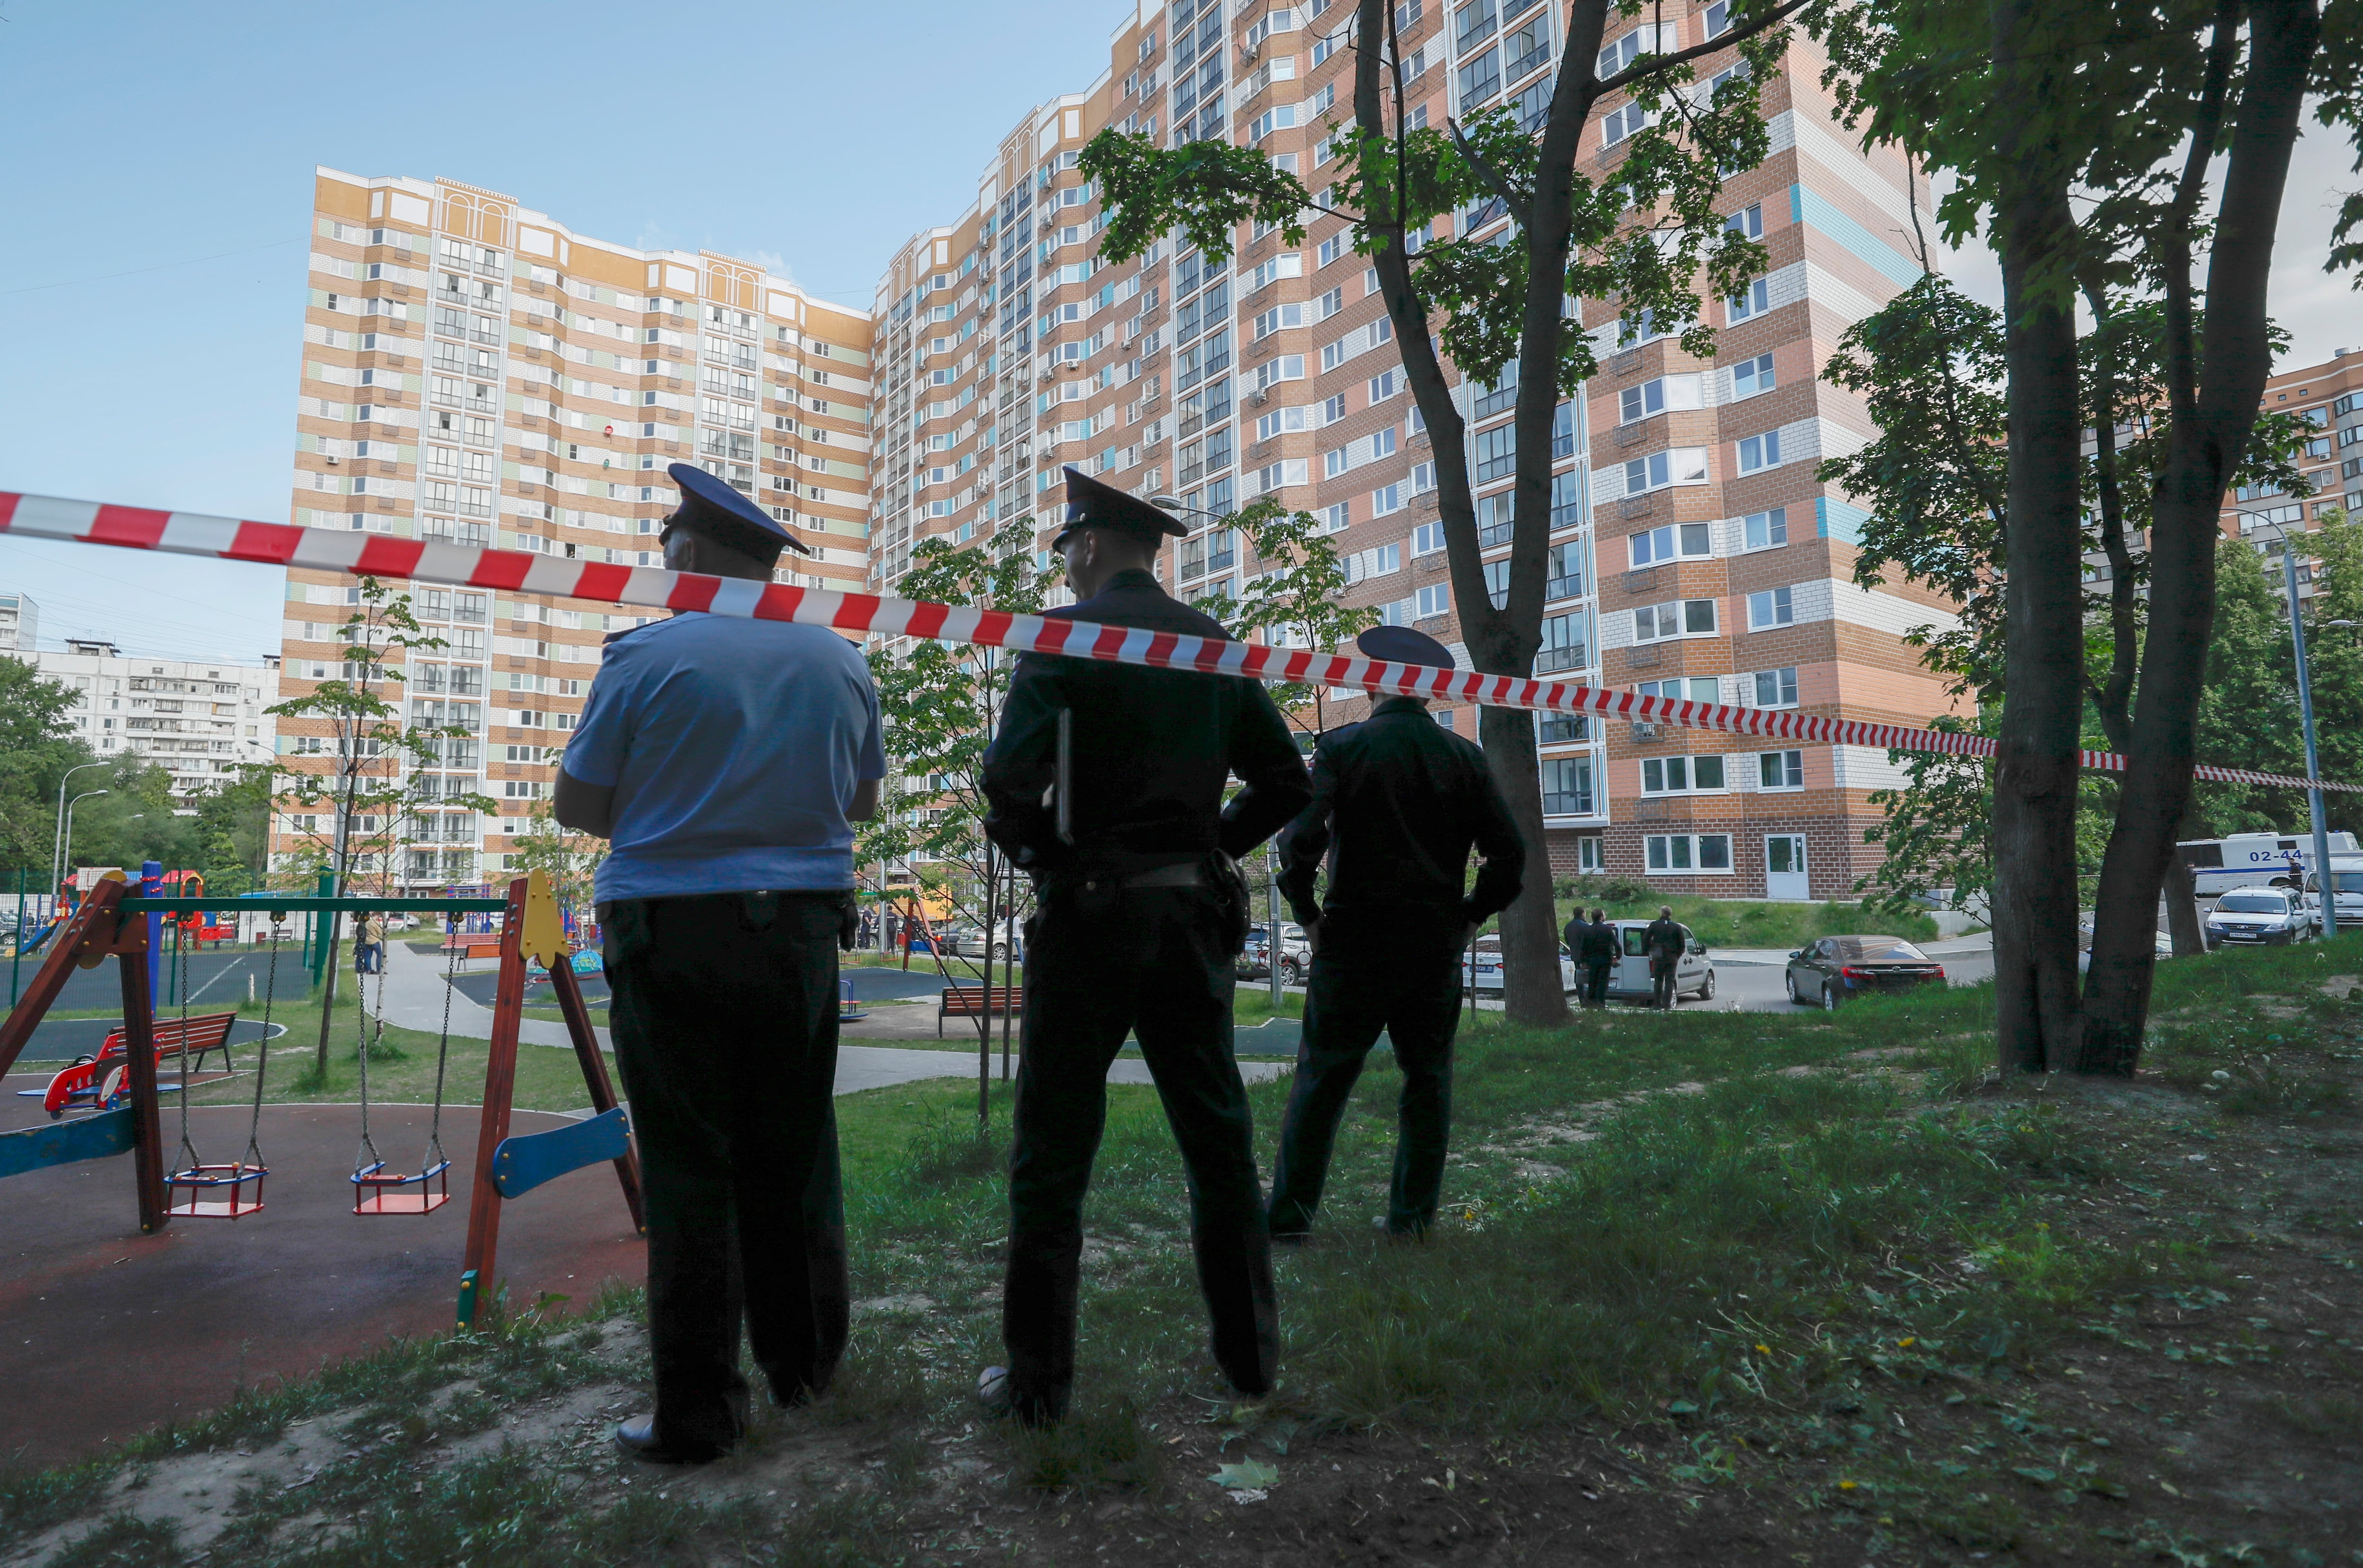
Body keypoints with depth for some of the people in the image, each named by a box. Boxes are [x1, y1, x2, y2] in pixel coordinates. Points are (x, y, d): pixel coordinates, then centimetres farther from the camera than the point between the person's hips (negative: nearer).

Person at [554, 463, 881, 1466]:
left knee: (690, 1174, 4)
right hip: (801, 930, 4)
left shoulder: (648, 653, -7)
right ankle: (805, 1363, 30)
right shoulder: (838, 660, 5)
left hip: (670, 934, -3)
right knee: (794, 1159, 15)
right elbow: (861, 801, 14)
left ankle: (699, 1413, 13)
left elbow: (579, 805, -2)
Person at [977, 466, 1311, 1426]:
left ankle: (1037, 1380, 16)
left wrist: (1033, 850, -1)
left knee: (1053, 1154, 6)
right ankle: (1250, 1354, 26)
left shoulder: (1066, 633, -6)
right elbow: (1287, 782, 9)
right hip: (1194, 916, 5)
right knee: (1219, 1141, 15)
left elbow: (1012, 776, -19)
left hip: (1090, 914, -5)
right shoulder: (1214, 645, 9)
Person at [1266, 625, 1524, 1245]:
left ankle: (1289, 1214, 10)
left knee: (1322, 1076, 6)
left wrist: (1308, 913, -4)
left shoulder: (1342, 746, -6)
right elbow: (1509, 851, 3)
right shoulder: (1464, 757, 5)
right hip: (1439, 946, 3)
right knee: (1428, 1077, 14)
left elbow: (1301, 837, -16)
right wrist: (1469, 915, 12)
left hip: (1354, 940, -2)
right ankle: (1413, 1215, 20)